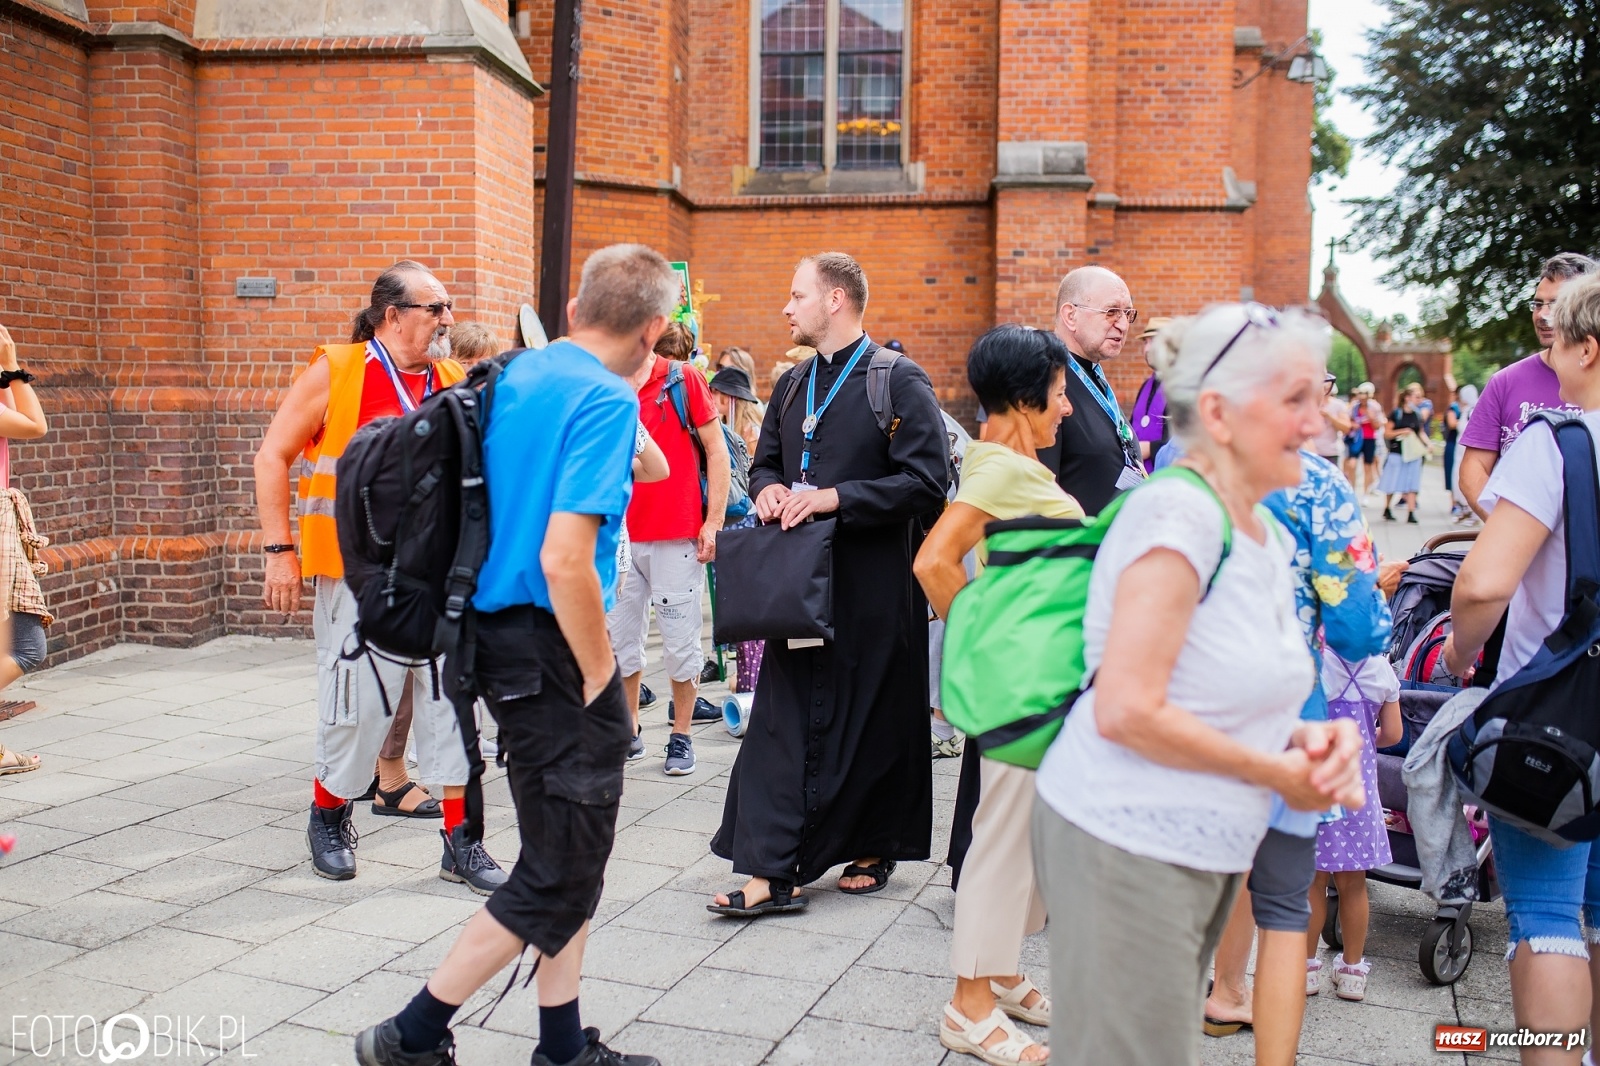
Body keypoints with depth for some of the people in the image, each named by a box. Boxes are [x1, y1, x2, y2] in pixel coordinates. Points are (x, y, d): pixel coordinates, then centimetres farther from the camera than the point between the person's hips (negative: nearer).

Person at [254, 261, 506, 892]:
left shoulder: (456, 382, 8)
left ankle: (460, 841, 15)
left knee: (449, 697, 4)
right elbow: (273, 456, -2)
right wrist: (279, 551, -7)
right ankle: (329, 816, 29)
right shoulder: (336, 372, -3)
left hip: (441, 574, 4)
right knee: (359, 700, 3)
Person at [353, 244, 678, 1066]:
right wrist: (601, 675, -15)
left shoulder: (517, 375, 9)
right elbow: (564, 558, -24)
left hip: (498, 630, 9)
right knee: (560, 875, 5)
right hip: (551, 648, -9)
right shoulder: (606, 400, -17)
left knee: (572, 853, 18)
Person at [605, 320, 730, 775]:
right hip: (621, 534, 4)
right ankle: (630, 731, 23)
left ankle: (681, 737, 16)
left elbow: (716, 451, -2)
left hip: (676, 534, -4)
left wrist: (713, 522, -7)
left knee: (680, 641, 2)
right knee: (619, 637, 8)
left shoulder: (684, 379, -1)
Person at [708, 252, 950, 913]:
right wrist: (769, 488, 1)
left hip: (873, 589, -6)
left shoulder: (899, 381, -7)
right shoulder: (794, 385, 14)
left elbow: (927, 481, -14)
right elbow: (765, 461, 25)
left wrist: (834, 498, -19)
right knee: (783, 719, 0)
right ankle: (771, 872, 3)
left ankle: (875, 848, 26)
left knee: (872, 722, 6)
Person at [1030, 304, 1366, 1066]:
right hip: (1125, 842, -9)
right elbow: (1127, 711, -24)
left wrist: (1312, 740, -2)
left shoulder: (1265, 536, 11)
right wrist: (1278, 772, -14)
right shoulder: (1178, 513, -18)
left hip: (1206, 850, 9)